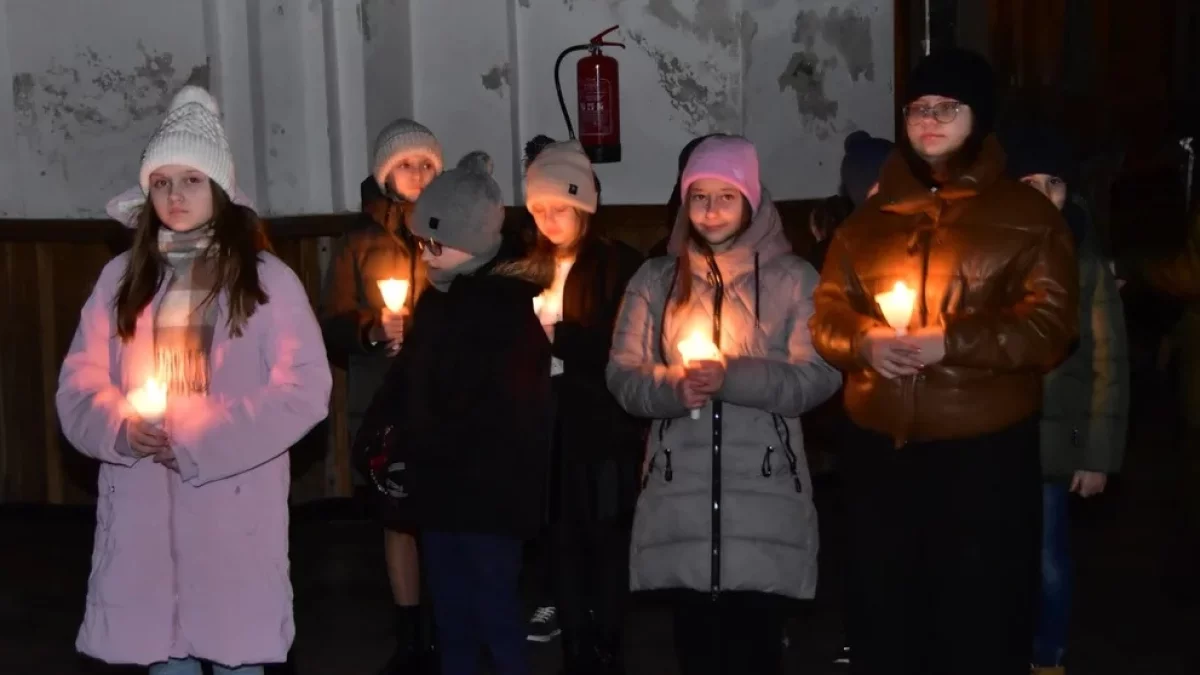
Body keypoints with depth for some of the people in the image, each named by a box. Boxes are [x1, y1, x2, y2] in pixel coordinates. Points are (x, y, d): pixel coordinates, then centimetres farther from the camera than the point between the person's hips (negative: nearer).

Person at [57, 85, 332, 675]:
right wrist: (121, 428, -12)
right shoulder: (123, 276, 8)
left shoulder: (264, 277, -1)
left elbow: (306, 387, -7)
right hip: (141, 499, 3)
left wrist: (200, 441, -13)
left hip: (235, 498, -2)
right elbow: (79, 382, 9)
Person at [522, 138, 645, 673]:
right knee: (562, 537, 6)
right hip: (551, 420, 4)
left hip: (604, 422, -4)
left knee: (606, 536, -1)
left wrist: (559, 335, -15)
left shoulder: (619, 265, -3)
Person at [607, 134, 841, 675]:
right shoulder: (655, 280, 11)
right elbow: (622, 376, 6)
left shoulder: (792, 278, 5)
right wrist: (672, 386, -15)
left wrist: (731, 377, -16)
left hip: (764, 493, -2)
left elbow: (819, 375, -3)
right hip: (680, 494, 2)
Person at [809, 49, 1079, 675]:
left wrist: (949, 343, -20)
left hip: (984, 450, -4)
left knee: (980, 620, 6)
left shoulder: (1027, 216, -1)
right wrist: (864, 342, -13)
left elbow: (1049, 325, -10)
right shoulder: (869, 219, 11)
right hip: (876, 447, 4)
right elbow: (827, 312, 9)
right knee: (880, 611, 15)